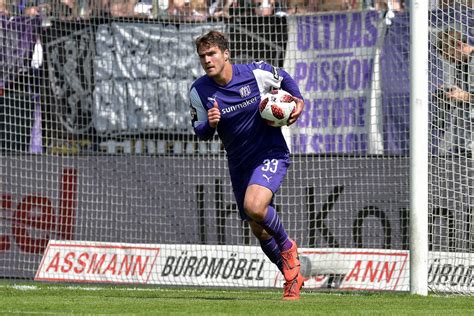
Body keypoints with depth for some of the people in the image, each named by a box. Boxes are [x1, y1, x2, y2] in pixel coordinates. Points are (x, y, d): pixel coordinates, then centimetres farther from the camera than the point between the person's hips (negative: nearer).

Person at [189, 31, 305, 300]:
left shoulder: (256, 73, -13)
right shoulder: (199, 91, -9)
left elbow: (284, 78, 10)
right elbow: (201, 132, 1)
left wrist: (298, 101, -4)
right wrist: (209, 124, -20)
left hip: (271, 154, -4)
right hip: (239, 164, 4)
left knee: (254, 207, -30)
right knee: (259, 230, 8)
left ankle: (287, 246, 0)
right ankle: (293, 277, 30)